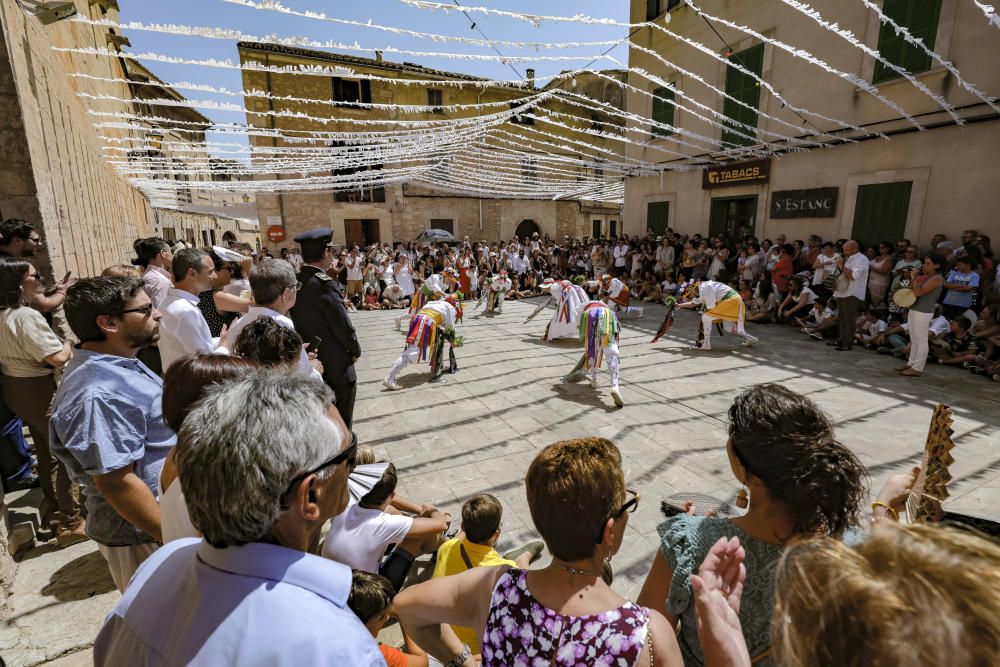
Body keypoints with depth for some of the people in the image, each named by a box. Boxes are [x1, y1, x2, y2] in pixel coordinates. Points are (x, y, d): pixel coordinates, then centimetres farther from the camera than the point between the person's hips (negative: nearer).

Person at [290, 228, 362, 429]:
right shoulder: (325, 284, -23)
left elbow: (298, 319, 6)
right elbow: (343, 326, -20)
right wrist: (355, 350, -3)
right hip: (336, 366, -7)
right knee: (341, 421, 12)